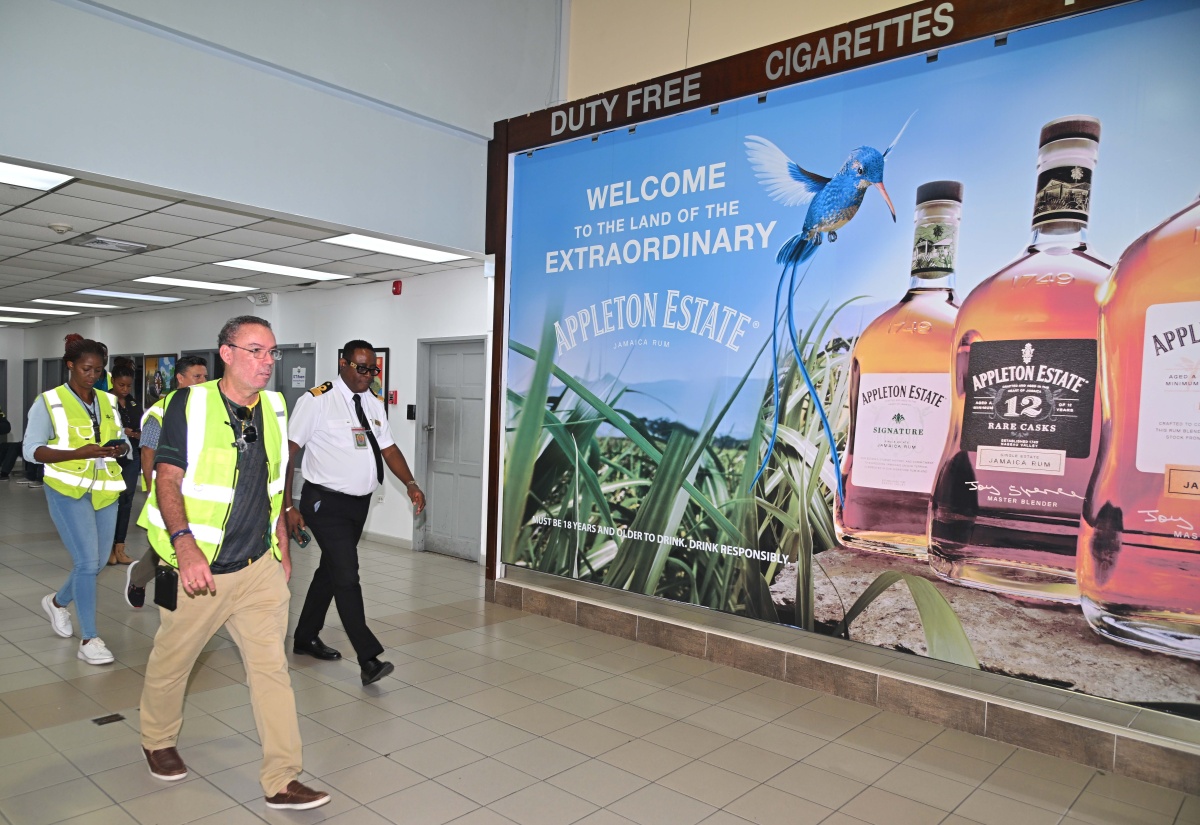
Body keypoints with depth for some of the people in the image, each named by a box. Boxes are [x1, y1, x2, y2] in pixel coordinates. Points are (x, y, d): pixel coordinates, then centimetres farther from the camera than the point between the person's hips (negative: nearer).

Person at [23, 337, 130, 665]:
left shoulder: (108, 401, 10)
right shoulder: (49, 402, -4)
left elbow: (124, 441, 15)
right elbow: (32, 450, -8)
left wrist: (119, 448, -9)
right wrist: (78, 453, -22)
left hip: (104, 490, 5)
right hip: (68, 489, -5)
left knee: (97, 561, 11)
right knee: (87, 561, -10)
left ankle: (58, 601, 41)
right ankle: (89, 639, 0)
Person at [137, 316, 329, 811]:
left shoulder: (273, 410, 7)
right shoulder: (190, 404, -10)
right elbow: (167, 480, -15)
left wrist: (282, 546, 16)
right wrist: (185, 544, -28)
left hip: (260, 567, 4)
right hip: (199, 568, -4)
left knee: (271, 666, 1)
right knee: (171, 660, 16)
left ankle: (281, 780, 9)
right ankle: (158, 741, 45)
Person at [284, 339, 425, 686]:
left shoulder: (373, 404, 8)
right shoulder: (317, 400, -12)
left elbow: (388, 448, 9)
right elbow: (286, 451, -13)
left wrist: (410, 484, -8)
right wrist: (287, 506, -18)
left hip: (359, 503, 7)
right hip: (326, 504, -7)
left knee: (331, 570, 19)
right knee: (347, 576, -11)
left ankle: (306, 637, 37)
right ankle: (369, 660, -8)